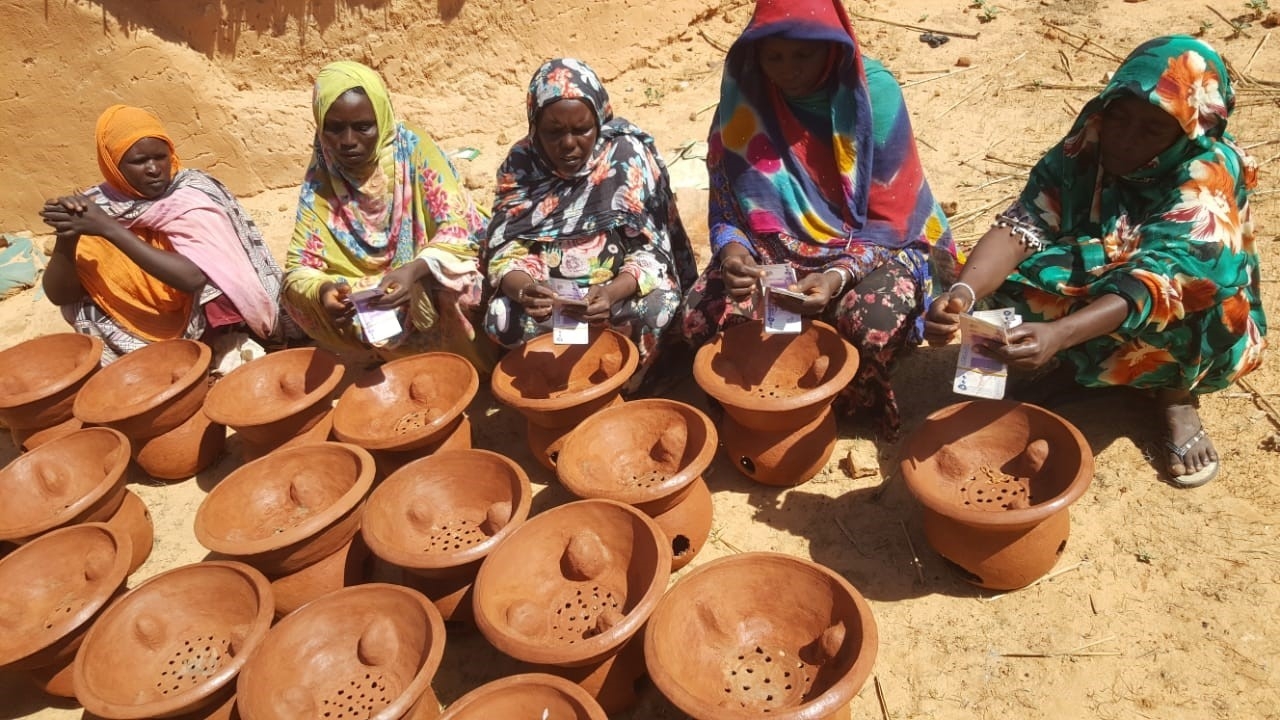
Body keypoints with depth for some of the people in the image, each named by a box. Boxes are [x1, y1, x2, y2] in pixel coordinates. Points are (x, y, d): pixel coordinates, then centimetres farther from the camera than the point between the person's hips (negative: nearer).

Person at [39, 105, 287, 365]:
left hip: (199, 334, -3)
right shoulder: (94, 206, -3)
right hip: (131, 341, 3)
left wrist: (109, 228, -28)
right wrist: (66, 236, -24)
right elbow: (60, 295, -7)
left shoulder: (192, 196, -13)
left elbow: (193, 277, -28)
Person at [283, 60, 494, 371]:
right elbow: (299, 268, -8)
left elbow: (459, 227, -18)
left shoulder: (413, 149, -12)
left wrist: (414, 271, -36)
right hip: (363, 307, 4)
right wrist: (322, 290, -33)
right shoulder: (319, 180, -6)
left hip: (430, 287, -3)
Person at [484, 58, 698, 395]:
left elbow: (652, 252, -16)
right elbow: (505, 252, -10)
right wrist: (523, 289, -35)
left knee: (657, 309, -33)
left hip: (621, 287, -1)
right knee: (503, 317, -27)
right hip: (546, 292, 2)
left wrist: (612, 293, -38)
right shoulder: (521, 163, -6)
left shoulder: (629, 155, -13)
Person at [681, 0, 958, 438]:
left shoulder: (874, 91, -14)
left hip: (869, 245, -2)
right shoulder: (743, 94, -7)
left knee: (875, 327, -33)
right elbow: (725, 200, 0)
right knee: (703, 317, -24)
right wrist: (731, 248, -23)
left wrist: (841, 275, -30)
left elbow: (891, 219, -12)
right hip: (774, 246, 2)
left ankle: (860, 405, 2)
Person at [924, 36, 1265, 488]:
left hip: (1183, 332, -2)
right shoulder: (1086, 146, -16)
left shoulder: (1209, 175, -26)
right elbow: (1022, 225, -28)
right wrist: (963, 292, -49)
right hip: (1090, 292, 2)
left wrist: (1058, 335, -58)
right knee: (1008, 276, -25)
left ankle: (1177, 395, -10)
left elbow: (1157, 280, -40)